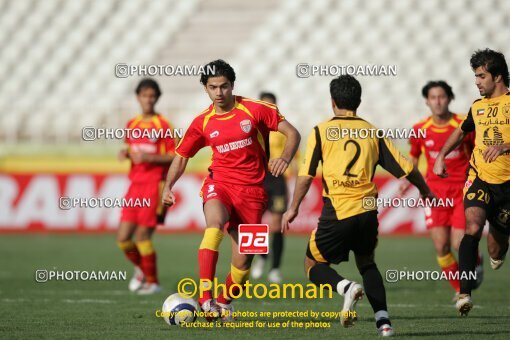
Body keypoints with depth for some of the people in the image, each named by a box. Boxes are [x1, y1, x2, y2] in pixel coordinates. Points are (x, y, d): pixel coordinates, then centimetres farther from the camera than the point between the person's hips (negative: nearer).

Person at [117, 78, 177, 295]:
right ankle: (141, 269, 28)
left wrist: (149, 158, -19)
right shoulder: (132, 125, 13)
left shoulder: (162, 126, -6)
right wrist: (125, 153, 3)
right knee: (123, 238, 1)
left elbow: (174, 157, -8)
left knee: (142, 235, -8)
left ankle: (152, 281, 8)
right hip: (135, 186, 6)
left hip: (154, 185, -6)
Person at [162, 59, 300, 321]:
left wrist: (285, 158, -20)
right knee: (215, 223, -35)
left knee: (243, 261, -2)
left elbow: (292, 133, 0)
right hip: (219, 184, 0)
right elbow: (181, 156, 12)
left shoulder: (256, 110, -2)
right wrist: (168, 186, -4)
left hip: (252, 189, 0)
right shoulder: (202, 123, 4)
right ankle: (206, 298, -40)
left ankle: (224, 303, 28)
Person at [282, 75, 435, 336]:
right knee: (367, 263, 25)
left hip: (337, 212, -3)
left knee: (313, 265, 14)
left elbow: (306, 175, -3)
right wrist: (425, 191, 28)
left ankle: (346, 287, -17)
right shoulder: (372, 132, 10)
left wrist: (293, 209, 8)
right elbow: (405, 168, 11)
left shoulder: (321, 131, 2)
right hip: (367, 211, 3)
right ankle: (383, 320, 7)